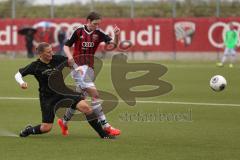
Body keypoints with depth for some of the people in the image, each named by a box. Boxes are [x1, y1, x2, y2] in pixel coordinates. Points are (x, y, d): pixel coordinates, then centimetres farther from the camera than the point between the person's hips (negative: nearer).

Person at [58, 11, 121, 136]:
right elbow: (66, 46, 3)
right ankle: (105, 126, -19)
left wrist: (116, 36, -27)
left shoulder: (98, 33, 3)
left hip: (90, 68, 5)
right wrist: (70, 56, -16)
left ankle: (64, 121, 35)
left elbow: (114, 43, -6)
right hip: (78, 66, -5)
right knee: (94, 94, -17)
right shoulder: (78, 31, -5)